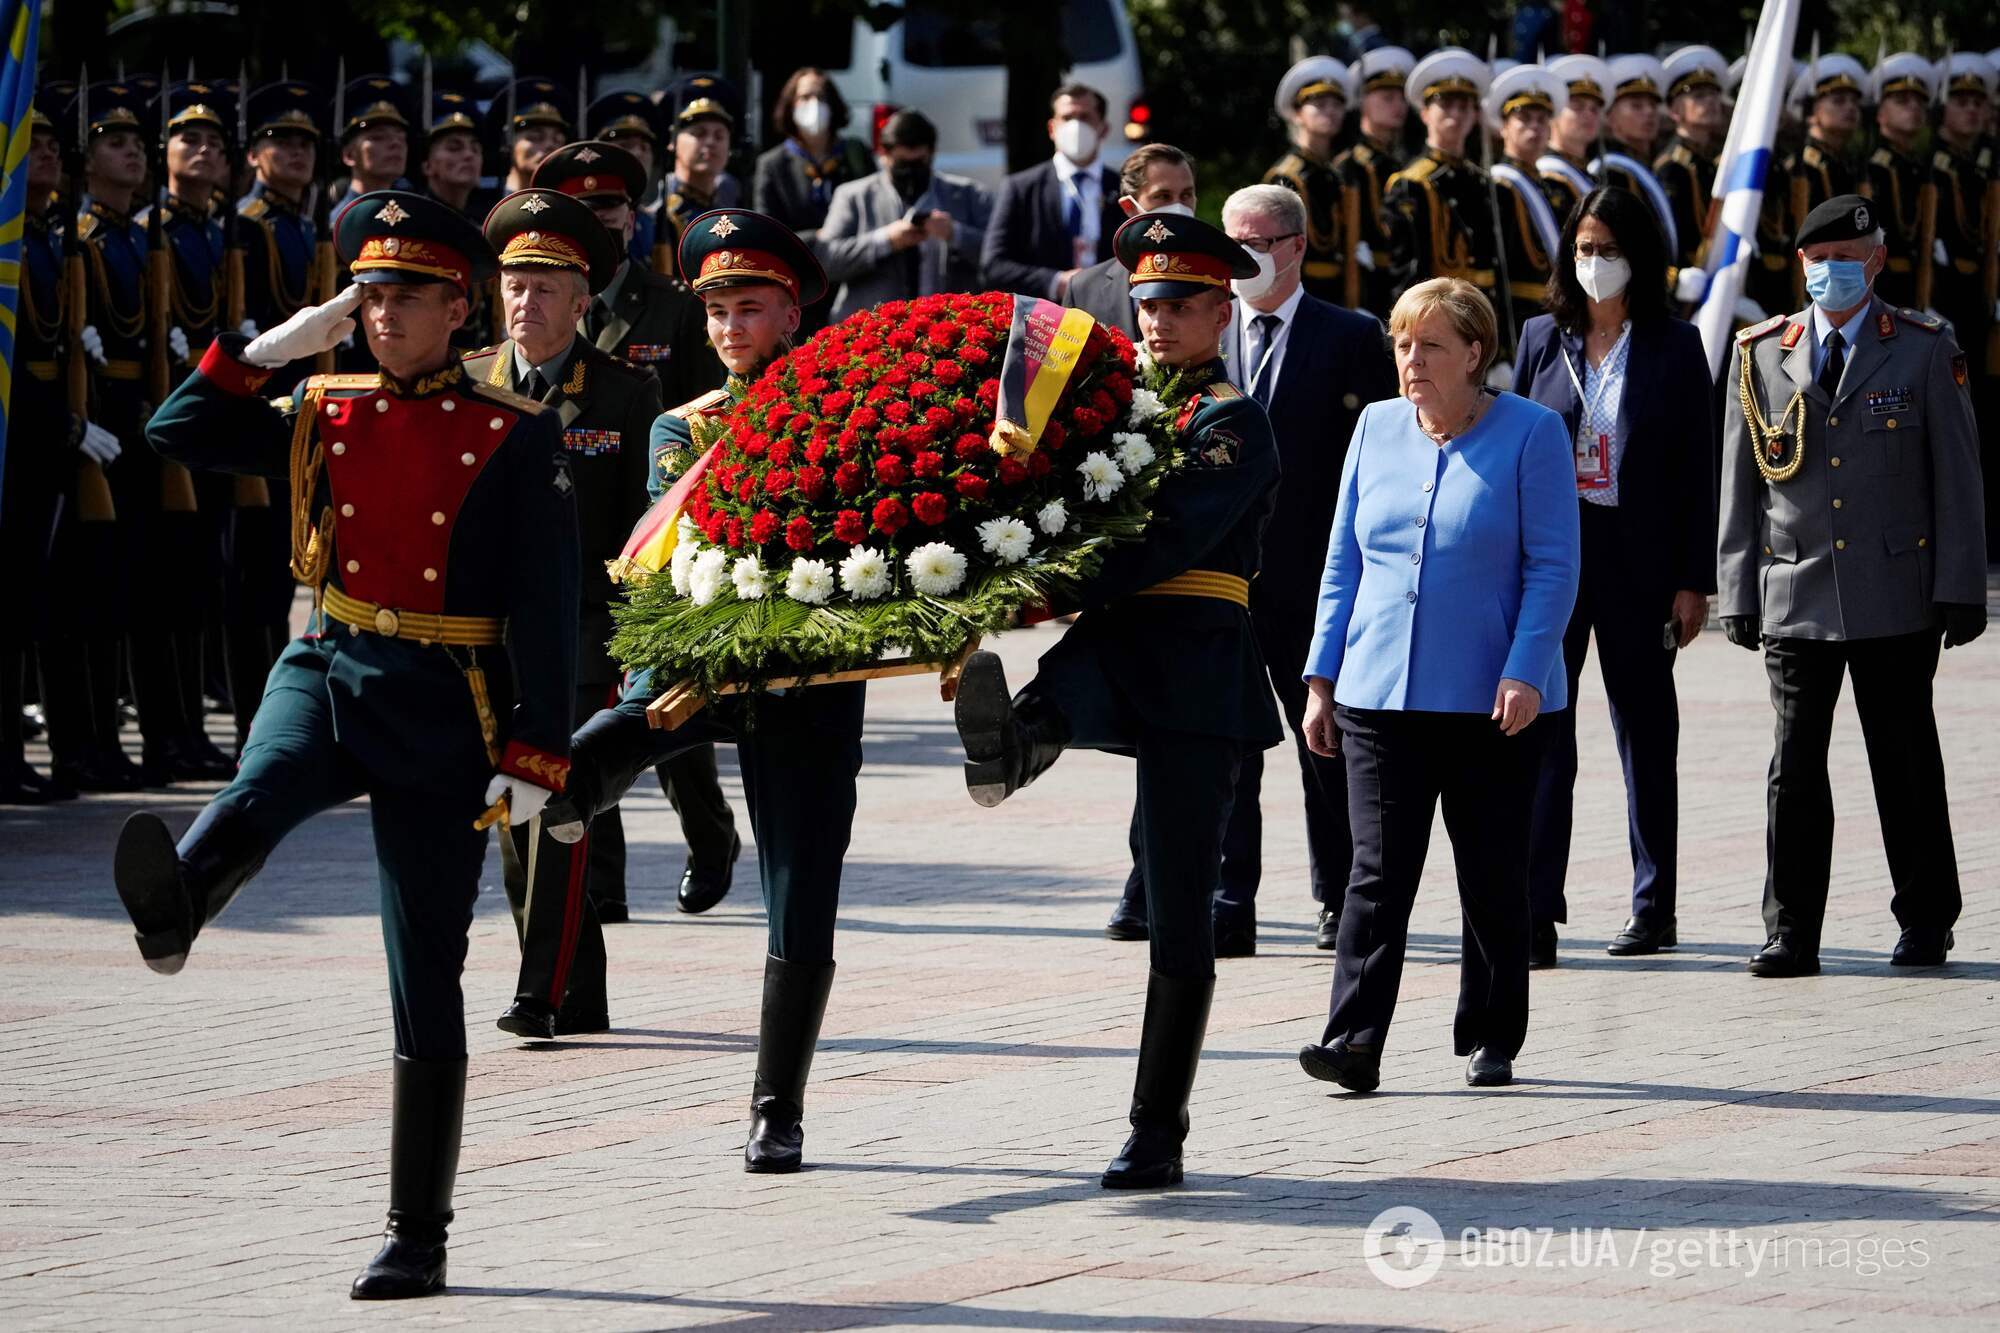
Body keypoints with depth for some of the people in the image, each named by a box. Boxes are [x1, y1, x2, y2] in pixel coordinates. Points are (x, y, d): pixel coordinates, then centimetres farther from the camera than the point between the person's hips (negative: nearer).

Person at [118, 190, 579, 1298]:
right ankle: (174, 907, -69)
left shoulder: (517, 438, -2)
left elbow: (548, 610, -6)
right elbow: (176, 435, 6)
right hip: (328, 670, 2)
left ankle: (417, 1238, 8)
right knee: (259, 795, -36)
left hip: (442, 717, -2)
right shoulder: (323, 414, 10)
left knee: (427, 987, 1)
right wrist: (273, 346, -1)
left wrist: (533, 759, -12)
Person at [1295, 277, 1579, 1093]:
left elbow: (1552, 566, -5)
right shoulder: (1377, 429, 9)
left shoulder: (1531, 435, -2)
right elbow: (1343, 560, 13)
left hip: (1490, 700, -3)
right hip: (1380, 693, 3)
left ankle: (1492, 1041, 18)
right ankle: (1355, 1041, -9)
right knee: (1378, 873, -5)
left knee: (1493, 878, 7)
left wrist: (1525, 672, -15)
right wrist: (1322, 678, 9)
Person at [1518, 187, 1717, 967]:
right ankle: (1534, 911, -10)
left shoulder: (1674, 347, 1)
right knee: (1541, 728, -8)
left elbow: (1698, 470, 0)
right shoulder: (1543, 339, 7)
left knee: (1645, 729, 8)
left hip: (1637, 560, -1)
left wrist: (1694, 581, -5)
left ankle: (1654, 907, 18)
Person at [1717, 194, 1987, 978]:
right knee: (1795, 765, -1)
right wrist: (1737, 592, 5)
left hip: (1896, 597, -2)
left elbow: (1956, 476, 1)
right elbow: (1739, 485, 10)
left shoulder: (1925, 351, 2)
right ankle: (1790, 934, 3)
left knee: (1906, 764, 6)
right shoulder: (1762, 356, 8)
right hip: (1796, 596, 2)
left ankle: (1926, 925, 17)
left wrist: (1960, 589, -4)